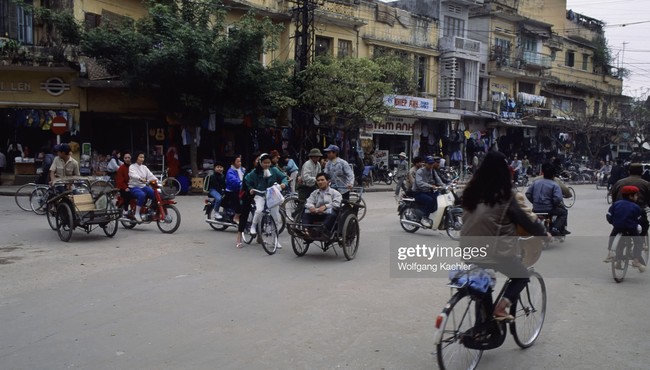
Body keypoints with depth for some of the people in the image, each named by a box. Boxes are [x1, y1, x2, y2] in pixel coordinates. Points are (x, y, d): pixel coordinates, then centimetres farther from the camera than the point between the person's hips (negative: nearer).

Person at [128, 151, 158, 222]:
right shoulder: (132, 167, -2)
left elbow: (150, 175, 2)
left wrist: (156, 180, -18)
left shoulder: (144, 167, 16)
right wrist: (140, 179, -45)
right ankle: (137, 214, -28)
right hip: (134, 187, -5)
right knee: (142, 195, -36)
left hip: (143, 186, 6)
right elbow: (133, 175, -24)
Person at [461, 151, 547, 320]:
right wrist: (543, 232, 15)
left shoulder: (471, 192, 2)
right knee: (522, 276, 19)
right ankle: (502, 306, -2)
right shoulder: (504, 196, -13)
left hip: (469, 252, 5)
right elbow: (523, 221, -4)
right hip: (496, 253, -5)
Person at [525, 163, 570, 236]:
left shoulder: (536, 183, 6)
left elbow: (528, 194, 4)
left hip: (536, 210, 5)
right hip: (548, 210, -5)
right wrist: (557, 204, 3)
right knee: (564, 212, 21)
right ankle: (556, 228, 4)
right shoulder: (555, 185, -8)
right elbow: (558, 199, -18)